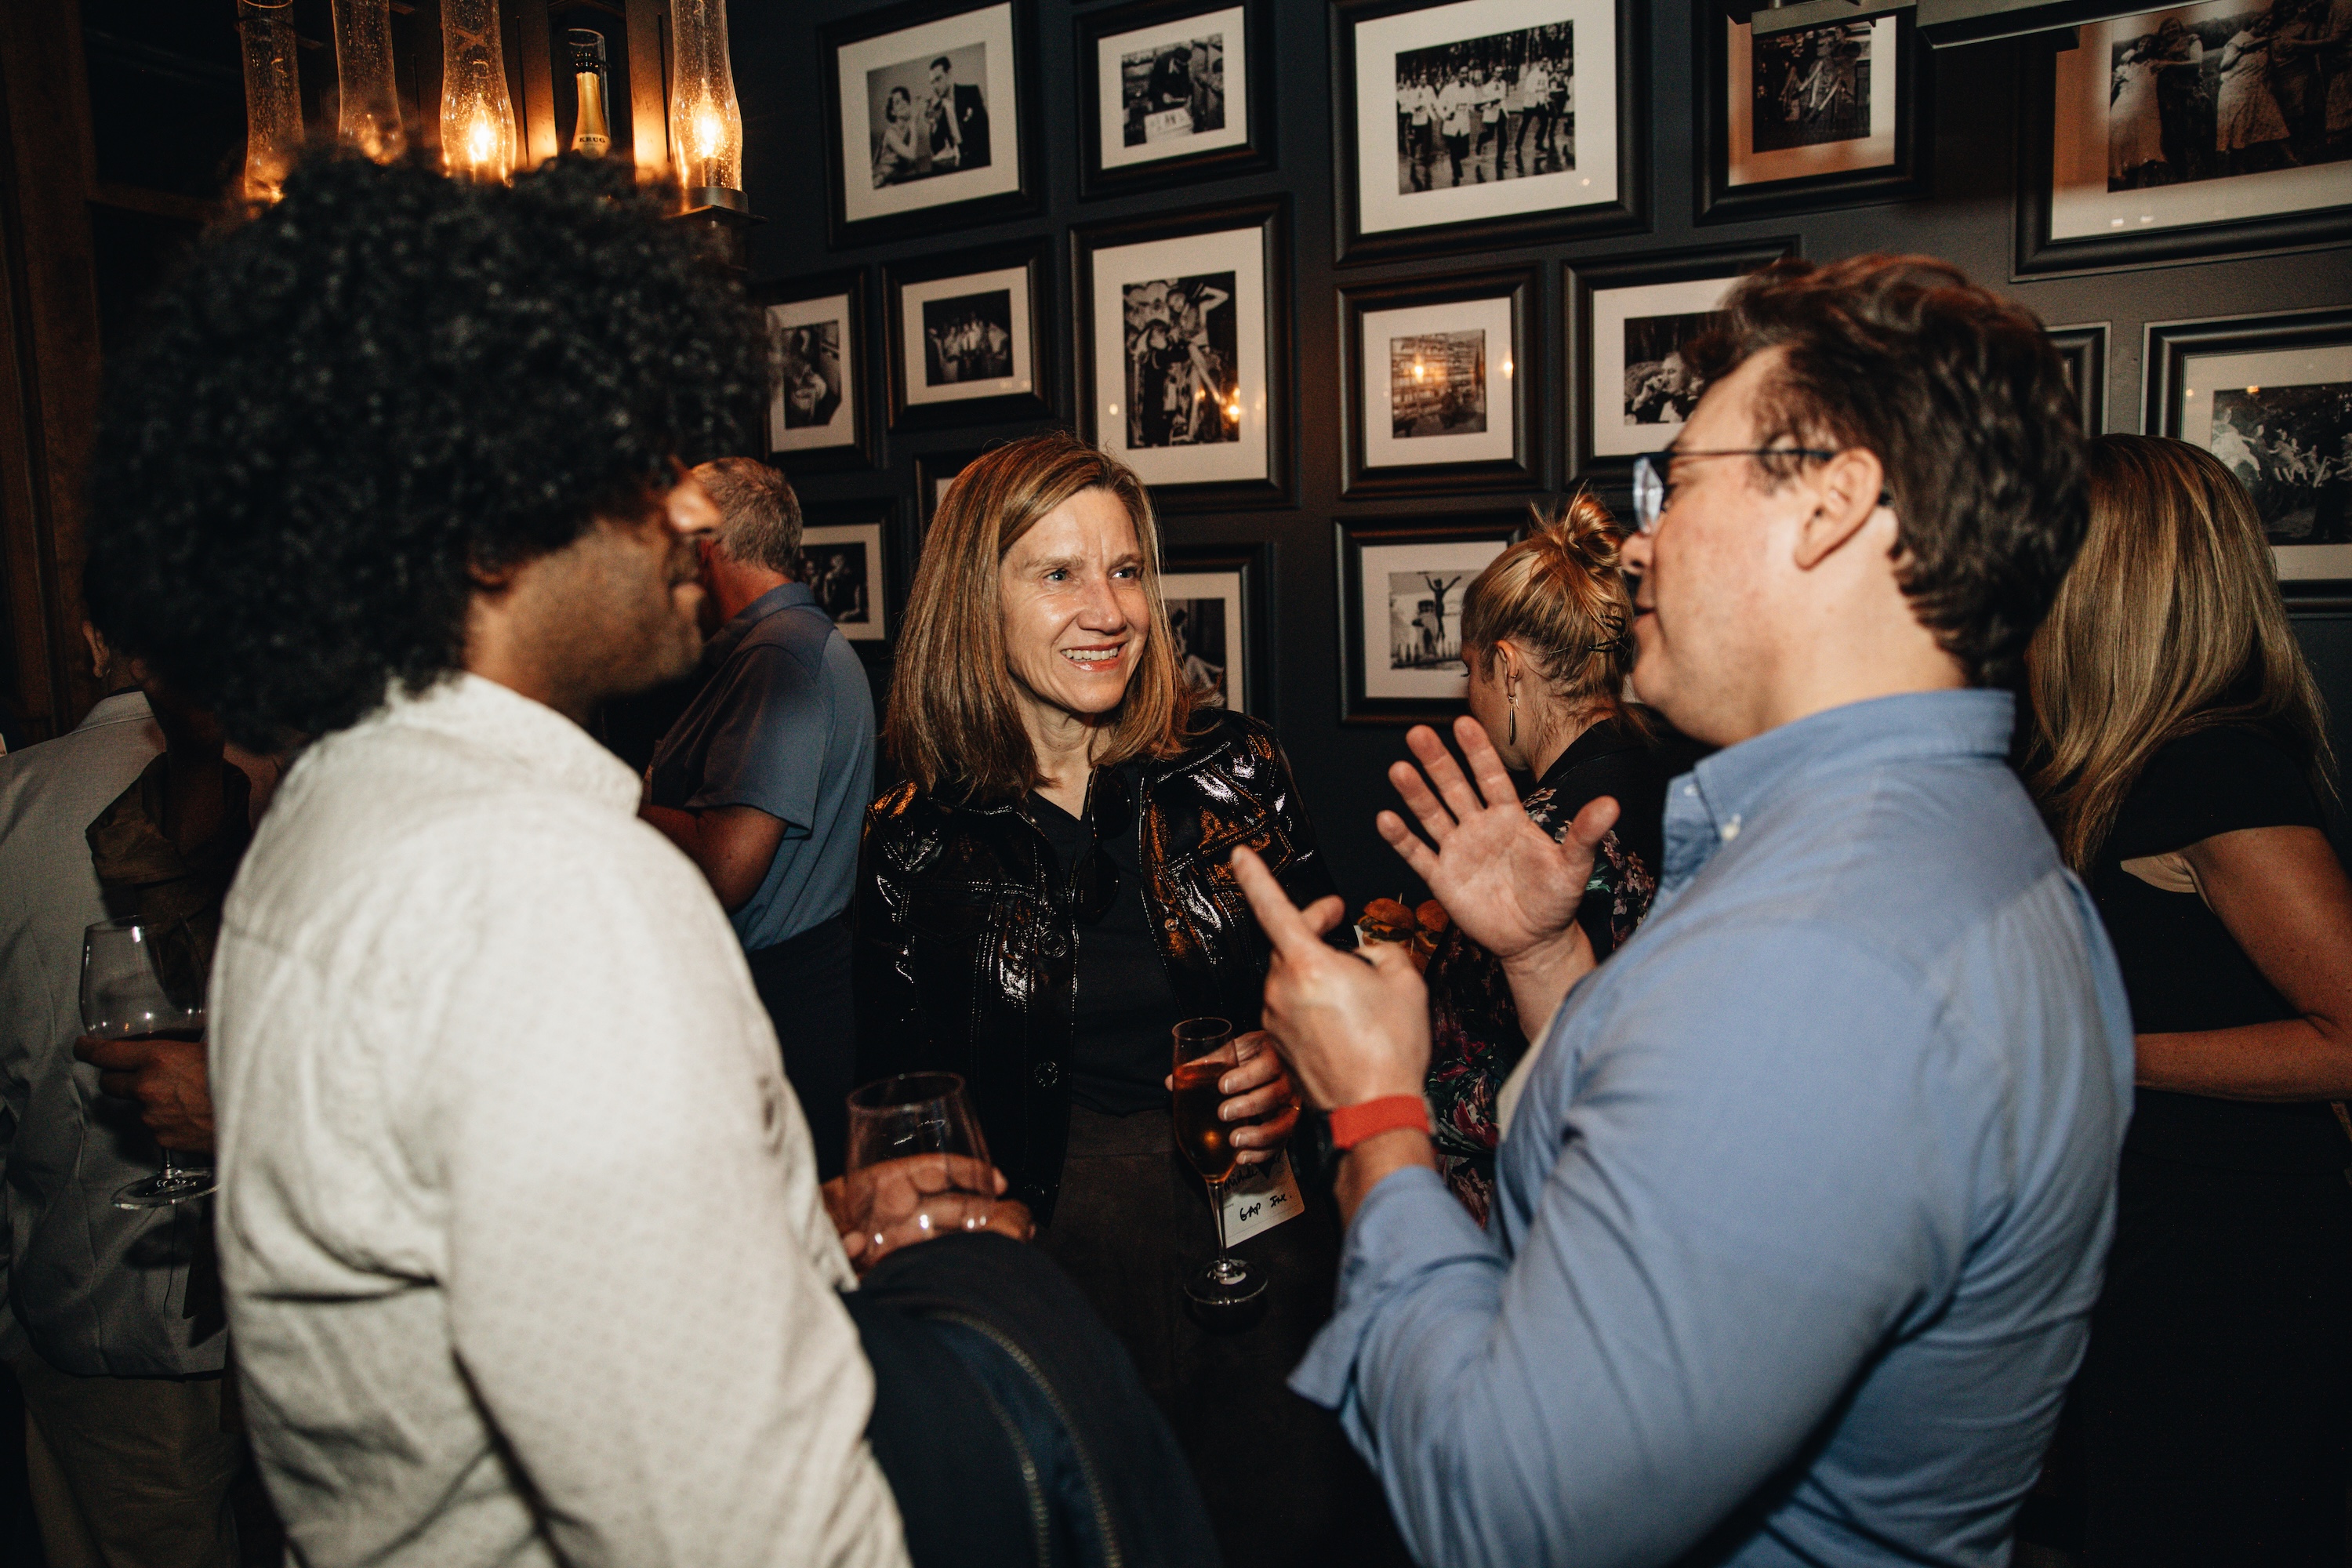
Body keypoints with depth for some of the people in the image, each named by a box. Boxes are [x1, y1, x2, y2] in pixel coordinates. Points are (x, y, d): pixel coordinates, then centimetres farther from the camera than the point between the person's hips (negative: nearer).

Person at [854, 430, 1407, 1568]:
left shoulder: (1232, 768, -1)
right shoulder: (915, 843, -2)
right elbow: (900, 1103, 3)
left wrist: (1298, 1077, -14)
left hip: (1255, 1219, 1)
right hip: (1048, 1247, 0)